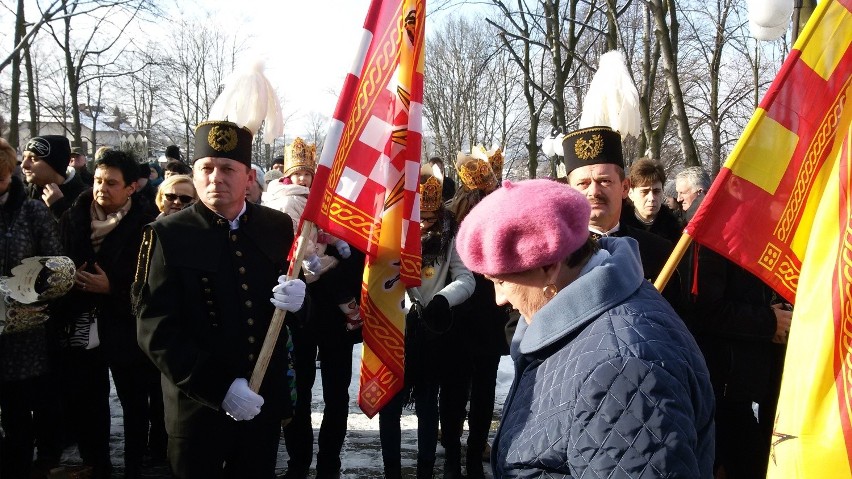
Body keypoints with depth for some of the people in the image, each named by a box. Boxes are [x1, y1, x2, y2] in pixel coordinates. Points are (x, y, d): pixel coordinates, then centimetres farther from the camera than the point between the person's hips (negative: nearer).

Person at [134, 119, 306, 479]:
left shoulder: (279, 227, 1)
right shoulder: (168, 235, -8)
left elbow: (300, 308, 9)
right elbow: (156, 330, -13)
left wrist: (298, 299, -15)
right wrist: (219, 388, -20)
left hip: (265, 400, 3)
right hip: (198, 406, -2)